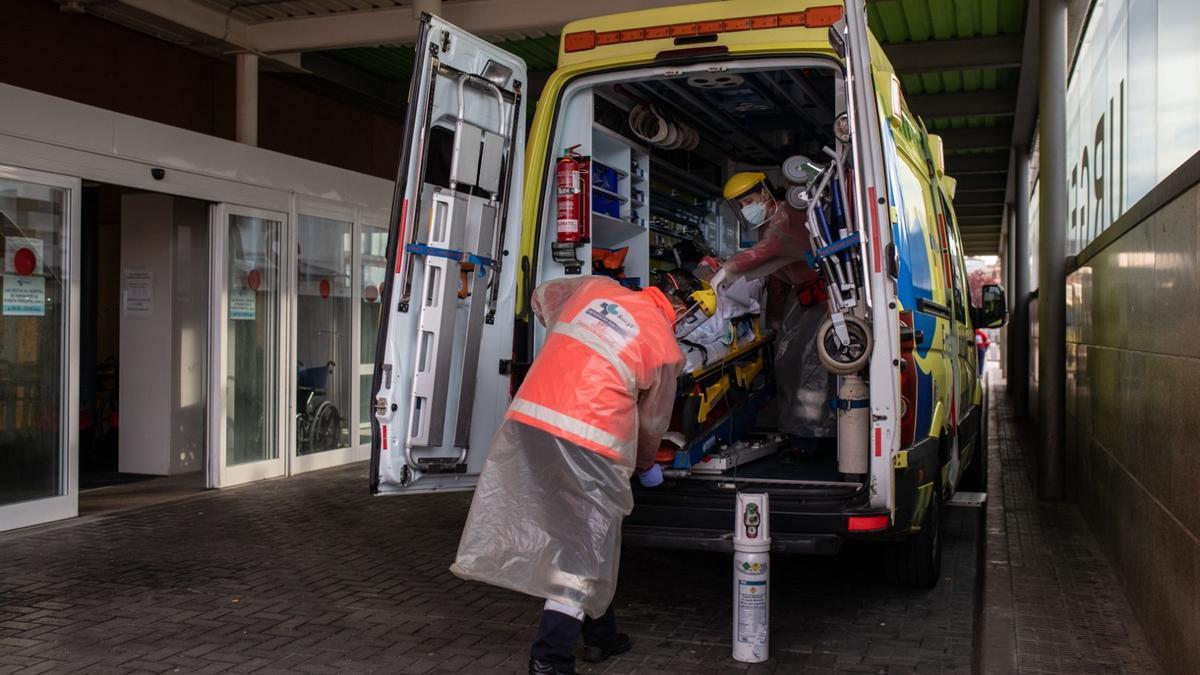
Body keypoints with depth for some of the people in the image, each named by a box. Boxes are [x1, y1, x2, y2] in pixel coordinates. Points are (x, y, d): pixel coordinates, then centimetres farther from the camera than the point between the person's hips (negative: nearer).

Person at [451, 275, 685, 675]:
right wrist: (646, 467, 34)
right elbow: (652, 423, 15)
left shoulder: (595, 288, 13)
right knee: (584, 549, 7)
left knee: (572, 536, 18)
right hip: (588, 442, -5)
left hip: (528, 418, 6)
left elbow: (542, 298, 32)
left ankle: (599, 637, 34)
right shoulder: (665, 347, 4)